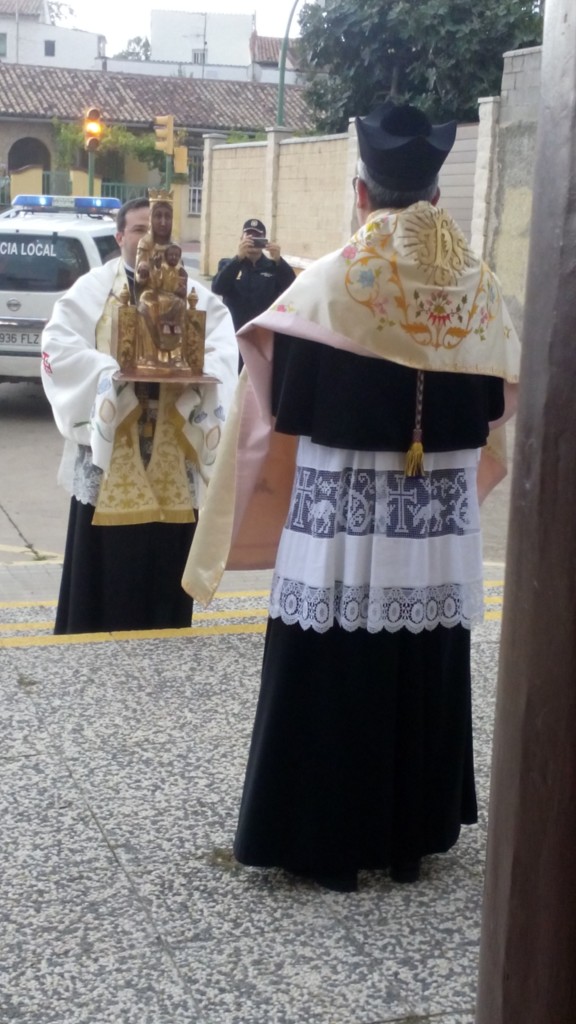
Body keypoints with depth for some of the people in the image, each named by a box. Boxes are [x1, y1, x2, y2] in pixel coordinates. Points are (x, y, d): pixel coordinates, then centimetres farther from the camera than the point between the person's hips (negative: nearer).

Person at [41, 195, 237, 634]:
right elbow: (59, 346, -7)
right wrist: (113, 371, -21)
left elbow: (224, 354, 0)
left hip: (174, 459, 2)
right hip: (110, 454, -2)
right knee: (104, 568, 1)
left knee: (165, 563, 7)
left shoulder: (199, 297, 12)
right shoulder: (91, 290, 4)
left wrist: (190, 372, -21)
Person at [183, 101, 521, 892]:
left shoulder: (330, 283, -10)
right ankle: (410, 838, 26)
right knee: (426, 678, 14)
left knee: (332, 677, 7)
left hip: (341, 520, -4)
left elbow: (282, 405, -7)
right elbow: (496, 407, 9)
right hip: (440, 528, 4)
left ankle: (326, 843, 16)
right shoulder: (480, 288, 2)